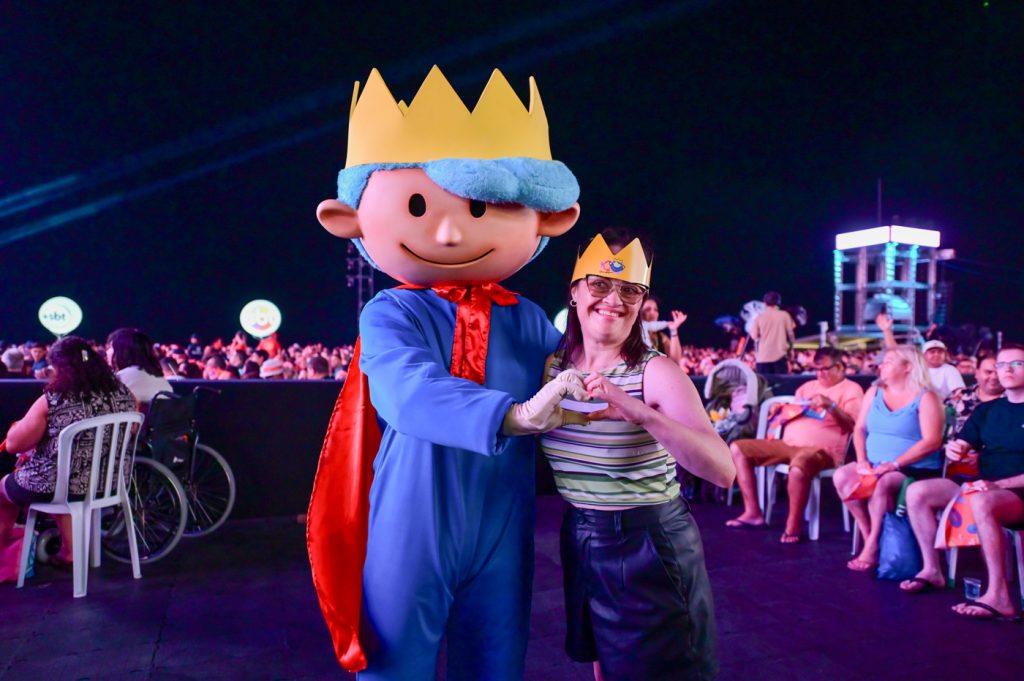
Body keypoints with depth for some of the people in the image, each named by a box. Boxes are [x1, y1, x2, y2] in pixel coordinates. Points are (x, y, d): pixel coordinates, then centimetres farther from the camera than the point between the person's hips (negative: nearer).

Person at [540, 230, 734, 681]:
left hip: (650, 547, -4)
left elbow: (723, 471, -29)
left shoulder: (656, 371, -16)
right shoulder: (552, 366, -2)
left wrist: (641, 413, -40)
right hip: (581, 542, 5)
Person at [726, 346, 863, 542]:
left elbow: (852, 425, -10)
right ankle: (753, 512, -3)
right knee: (738, 448, -4)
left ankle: (793, 524, -20)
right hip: (788, 444, 8)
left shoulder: (851, 390, 4)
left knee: (798, 467, -43)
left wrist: (831, 405, -24)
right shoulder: (808, 387, 24)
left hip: (820, 449, -8)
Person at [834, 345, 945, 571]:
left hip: (914, 469, -5)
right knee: (842, 476, -23)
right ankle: (869, 537, -11)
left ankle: (872, 547, -17)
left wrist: (894, 464, -22)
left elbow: (932, 441, -14)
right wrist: (862, 460, -8)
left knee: (881, 484, -35)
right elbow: (859, 429, 10)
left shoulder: (925, 398, -4)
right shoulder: (874, 392, 13)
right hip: (875, 465, 5)